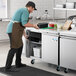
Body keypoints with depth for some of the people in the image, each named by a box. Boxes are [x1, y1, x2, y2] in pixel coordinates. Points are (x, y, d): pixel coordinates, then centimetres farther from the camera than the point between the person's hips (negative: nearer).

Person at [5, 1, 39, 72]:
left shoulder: (22, 10, 24)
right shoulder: (26, 11, -9)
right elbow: (24, 24, -19)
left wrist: (24, 34, 35)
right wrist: (33, 25, -5)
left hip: (13, 30, 11)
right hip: (14, 31, -11)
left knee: (20, 45, 21)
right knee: (14, 48, -12)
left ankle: (18, 63, 30)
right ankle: (7, 67, -11)